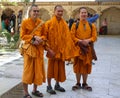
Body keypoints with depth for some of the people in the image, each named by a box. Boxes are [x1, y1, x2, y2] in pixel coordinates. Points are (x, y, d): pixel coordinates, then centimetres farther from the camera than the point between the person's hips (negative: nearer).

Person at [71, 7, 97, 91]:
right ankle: (78, 83, 18)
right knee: (78, 65, 4)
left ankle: (85, 83, 21)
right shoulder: (75, 25, 1)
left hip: (88, 49, 2)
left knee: (86, 66, 8)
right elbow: (72, 36, -5)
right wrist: (80, 41, -19)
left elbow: (94, 36, 0)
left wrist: (88, 40, -20)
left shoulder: (92, 26, 6)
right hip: (78, 48, -1)